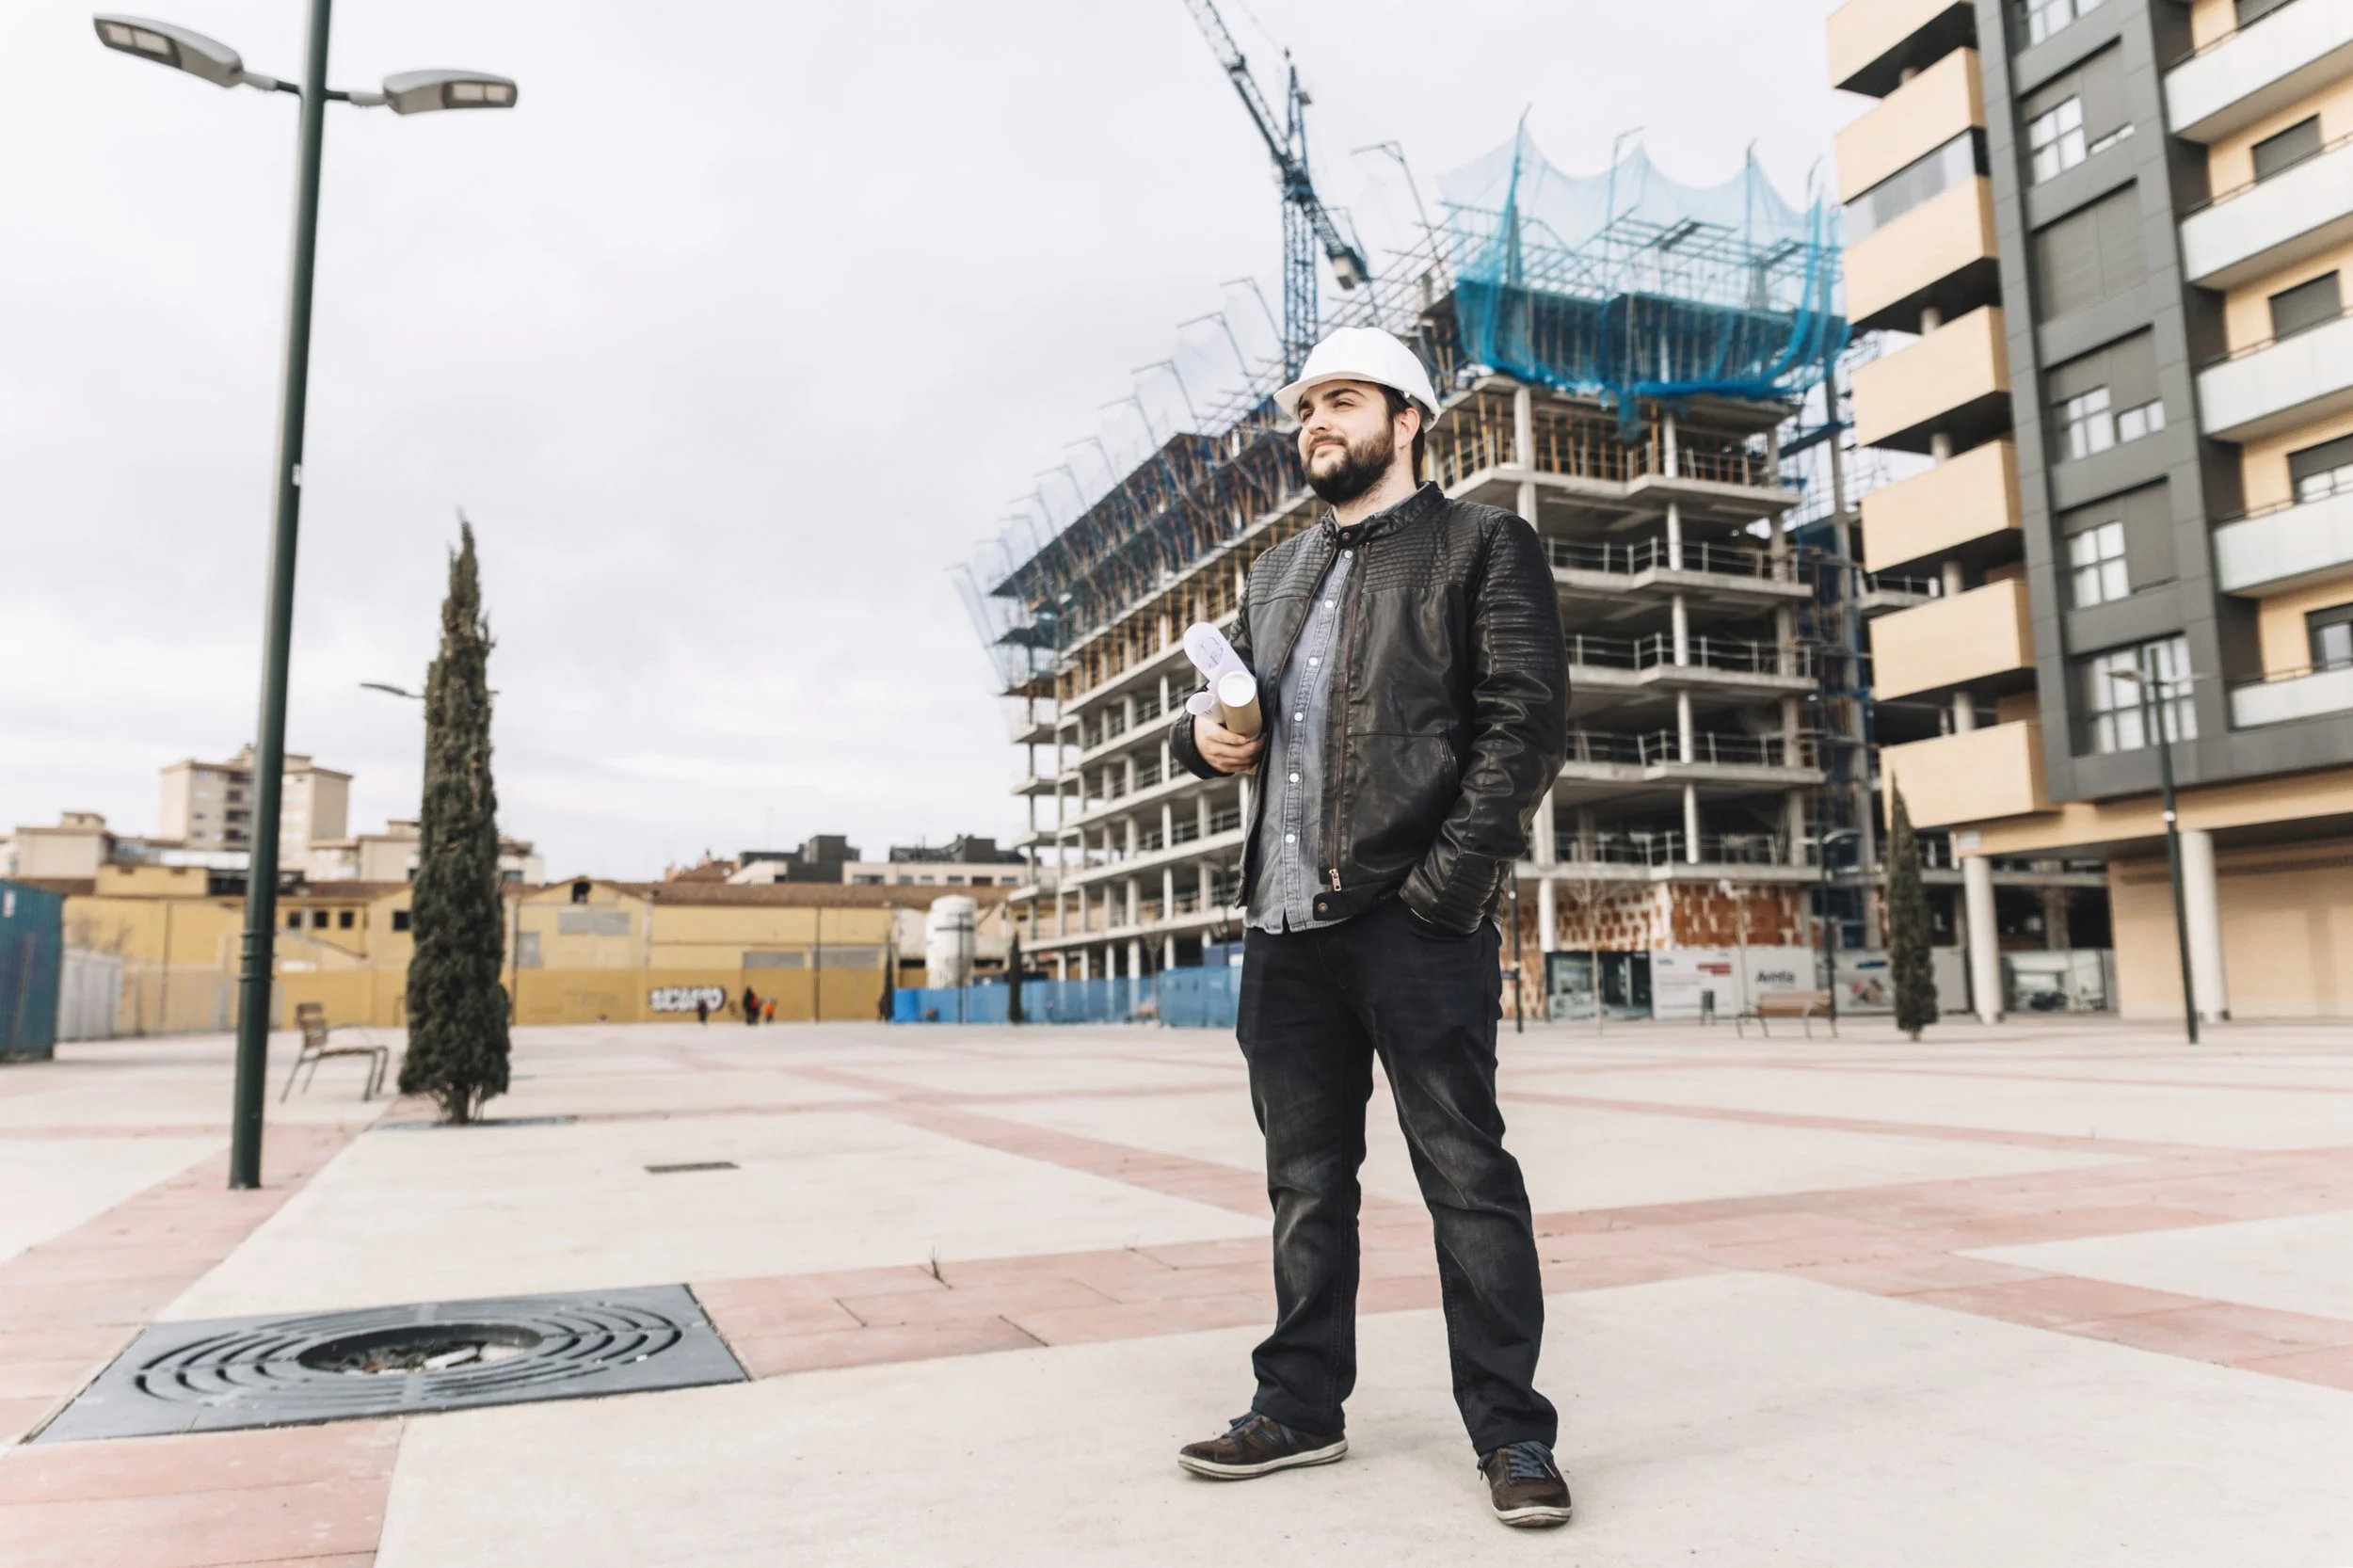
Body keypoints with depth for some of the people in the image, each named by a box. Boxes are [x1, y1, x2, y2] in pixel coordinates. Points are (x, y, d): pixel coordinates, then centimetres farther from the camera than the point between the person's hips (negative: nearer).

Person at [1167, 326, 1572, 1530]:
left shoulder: (1481, 546, 3)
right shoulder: (1274, 575, 23)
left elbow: (1527, 722, -7)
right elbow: (1232, 708, 29)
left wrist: (1447, 879, -17)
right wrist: (1206, 737, 4)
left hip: (1415, 921, -6)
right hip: (1284, 923, 6)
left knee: (1465, 1172, 0)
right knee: (1306, 1180, 13)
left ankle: (1511, 1431, 13)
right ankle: (1301, 1407, 26)